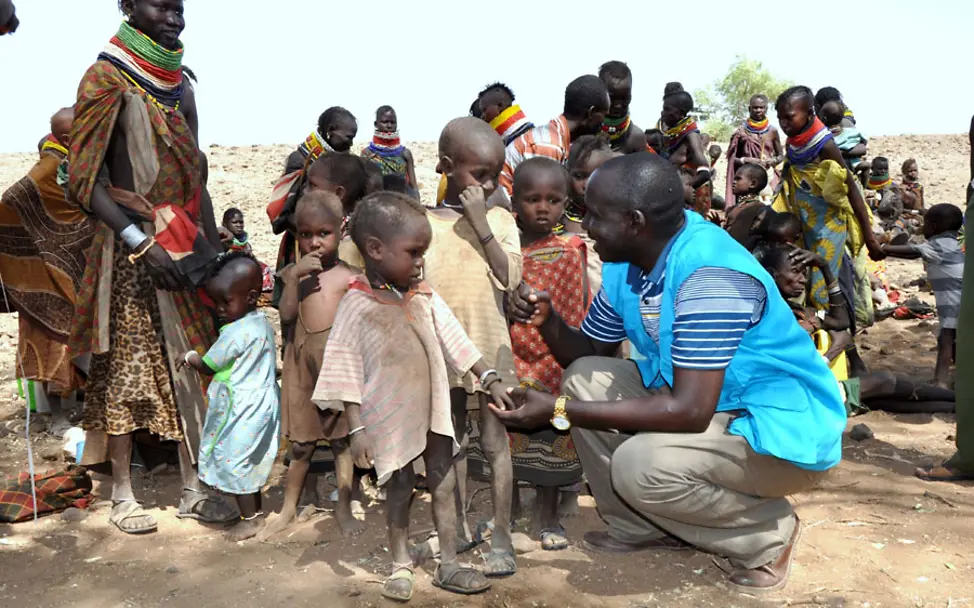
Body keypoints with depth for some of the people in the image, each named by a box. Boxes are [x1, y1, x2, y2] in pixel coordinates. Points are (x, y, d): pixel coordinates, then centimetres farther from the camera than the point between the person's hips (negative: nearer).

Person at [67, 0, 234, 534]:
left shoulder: (178, 83, 12)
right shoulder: (107, 79, -7)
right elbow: (83, 180, -12)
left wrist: (215, 244, 9)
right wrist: (142, 242, -20)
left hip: (184, 245, 6)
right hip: (131, 248, -6)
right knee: (127, 367, 2)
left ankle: (192, 489, 18)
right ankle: (122, 494, 17)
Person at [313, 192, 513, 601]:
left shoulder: (424, 295, -2)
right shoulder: (357, 305, -17)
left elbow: (454, 340, 4)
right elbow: (344, 372, -15)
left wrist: (489, 378, 0)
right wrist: (357, 428, -16)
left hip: (433, 411, 5)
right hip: (390, 418, -5)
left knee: (445, 484, 11)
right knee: (399, 489, 11)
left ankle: (448, 564, 25)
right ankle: (400, 565, 31)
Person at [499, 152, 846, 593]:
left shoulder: (709, 273, -30)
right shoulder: (625, 264, -3)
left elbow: (690, 412, -34)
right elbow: (588, 354, 10)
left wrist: (559, 411, -30)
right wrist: (547, 320, -13)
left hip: (783, 428, -8)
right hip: (702, 401, 9)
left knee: (641, 463, -30)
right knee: (586, 379, -2)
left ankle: (768, 535, -2)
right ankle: (643, 527, 10)